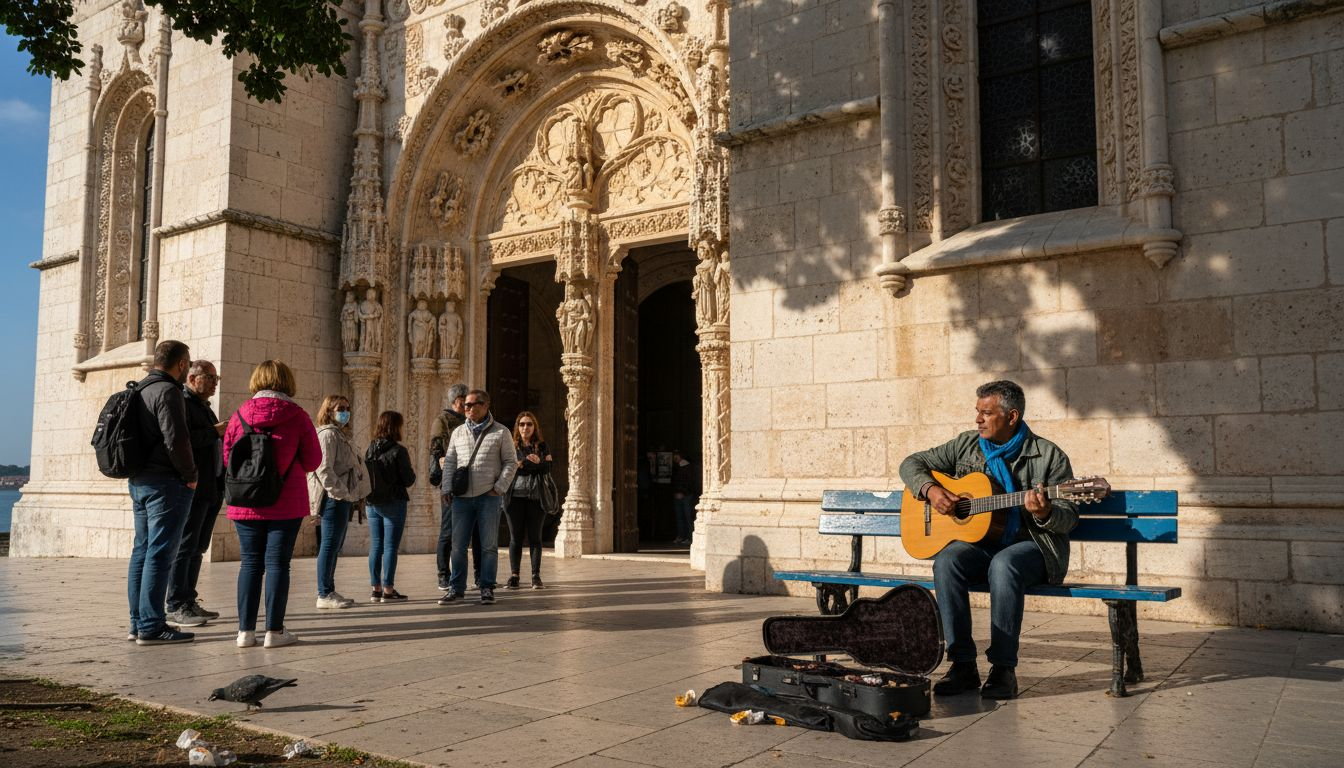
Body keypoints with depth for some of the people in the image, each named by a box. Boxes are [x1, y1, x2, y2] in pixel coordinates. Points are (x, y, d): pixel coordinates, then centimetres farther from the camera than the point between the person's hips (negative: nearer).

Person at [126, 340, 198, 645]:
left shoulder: (139, 390, 16)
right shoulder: (167, 391, -13)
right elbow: (176, 439, -21)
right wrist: (190, 475, -10)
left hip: (138, 480, 10)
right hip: (166, 483, -10)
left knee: (142, 551, 13)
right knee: (160, 553, -6)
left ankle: (138, 623, 19)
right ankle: (151, 626, -5)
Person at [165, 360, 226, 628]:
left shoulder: (204, 406, 23)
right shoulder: (181, 402, -7)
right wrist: (214, 432, -16)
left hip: (211, 489, 10)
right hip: (192, 487, -9)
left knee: (197, 547, 12)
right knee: (185, 547, -6)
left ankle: (189, 602, 19)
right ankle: (176, 607, -1)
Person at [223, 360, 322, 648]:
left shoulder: (240, 415, 0)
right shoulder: (297, 416, -6)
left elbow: (227, 457, 7)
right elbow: (312, 461, -1)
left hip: (246, 503, 2)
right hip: (286, 503, -2)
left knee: (250, 563, 9)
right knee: (277, 563, 2)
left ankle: (246, 630, 9)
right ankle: (274, 630, 3)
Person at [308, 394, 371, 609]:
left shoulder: (340, 435, 22)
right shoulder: (328, 434, -10)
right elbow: (324, 469, -18)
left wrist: (352, 495, 17)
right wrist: (341, 493, -19)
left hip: (343, 498, 10)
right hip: (334, 498, -10)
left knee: (333, 546, 13)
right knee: (330, 545, -7)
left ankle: (328, 592, 19)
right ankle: (324, 595, -3)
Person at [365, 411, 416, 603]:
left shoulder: (369, 450, 4)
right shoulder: (398, 451, -13)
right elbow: (409, 480, -10)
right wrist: (410, 470, 8)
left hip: (373, 504, 6)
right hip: (393, 503, -5)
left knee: (375, 547, 10)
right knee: (390, 547, -1)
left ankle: (375, 589, 15)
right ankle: (387, 590, 0)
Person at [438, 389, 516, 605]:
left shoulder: (500, 432, 3)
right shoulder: (458, 432, 13)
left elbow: (511, 462, 2)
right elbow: (449, 461, 14)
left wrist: (499, 488, -7)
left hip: (488, 497, -3)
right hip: (462, 497, 3)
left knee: (489, 545, 0)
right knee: (458, 545, 4)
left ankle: (487, 588, 8)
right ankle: (456, 588, 13)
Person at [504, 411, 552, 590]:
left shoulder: (542, 446, 11)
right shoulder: (511, 446, 10)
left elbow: (549, 469, 3)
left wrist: (539, 461, -17)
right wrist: (514, 465, -12)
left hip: (536, 496, 0)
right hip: (515, 496, 0)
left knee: (535, 536, 0)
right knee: (515, 537, 0)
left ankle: (536, 576, 3)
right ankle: (513, 575, 3)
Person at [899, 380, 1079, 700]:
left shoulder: (1049, 456, 0)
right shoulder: (966, 445, 10)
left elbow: (1069, 517, -2)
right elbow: (912, 464, 14)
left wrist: (1046, 513, -26)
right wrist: (931, 490, -6)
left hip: (1029, 544, -3)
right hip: (977, 542, 3)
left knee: (1003, 564, -37)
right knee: (947, 561, -30)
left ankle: (1003, 668, -26)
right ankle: (962, 665, -23)